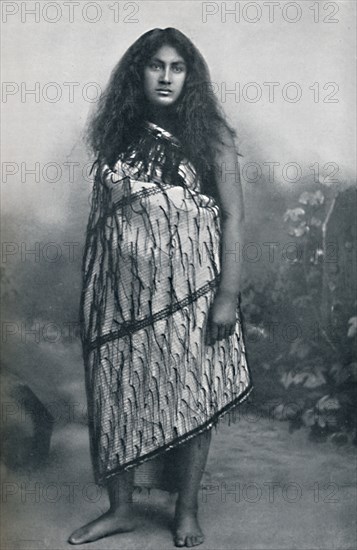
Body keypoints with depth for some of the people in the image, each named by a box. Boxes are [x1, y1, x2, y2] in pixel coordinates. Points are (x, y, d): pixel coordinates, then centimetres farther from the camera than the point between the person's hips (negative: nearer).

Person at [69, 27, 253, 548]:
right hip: (123, 289, 3)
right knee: (117, 393, 8)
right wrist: (92, 294, 9)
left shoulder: (209, 133, -1)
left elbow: (233, 215, -5)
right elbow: (100, 213, 13)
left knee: (191, 396, 4)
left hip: (188, 289, -3)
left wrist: (229, 294, -11)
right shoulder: (119, 134, 8)